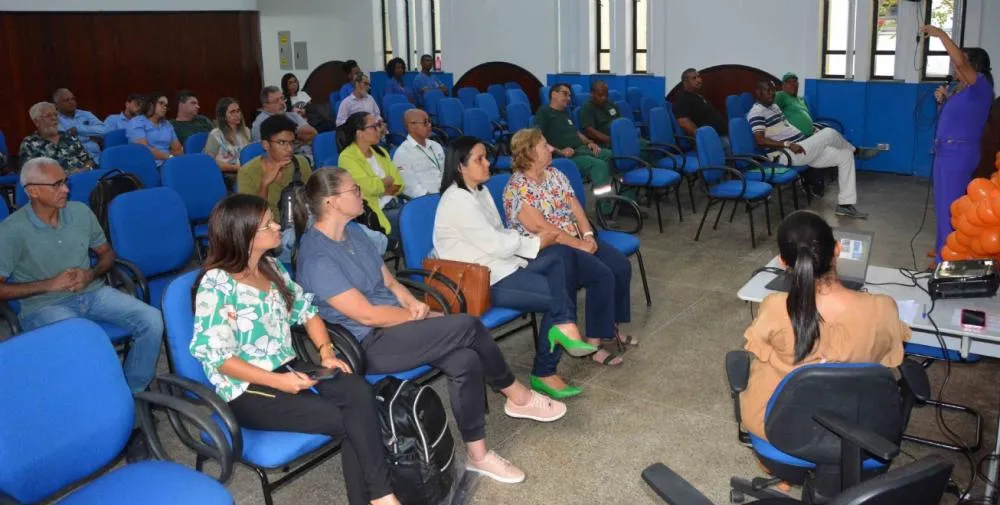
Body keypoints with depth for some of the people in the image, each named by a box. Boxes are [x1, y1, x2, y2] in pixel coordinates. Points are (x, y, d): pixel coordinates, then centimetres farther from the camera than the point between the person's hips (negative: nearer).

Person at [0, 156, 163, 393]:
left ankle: (133, 392, 0)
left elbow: (107, 253, 16)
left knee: (152, 320, -18)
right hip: (44, 305, -4)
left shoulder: (80, 211, 3)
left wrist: (91, 274, -6)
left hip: (92, 292, 5)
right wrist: (50, 284, -16)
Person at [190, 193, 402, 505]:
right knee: (349, 421, -22)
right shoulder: (216, 285, -13)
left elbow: (306, 310, 14)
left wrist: (326, 352, -4)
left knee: (357, 390, -24)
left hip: (289, 369, 6)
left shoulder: (271, 266, 9)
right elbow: (217, 357, -16)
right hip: (247, 391, -6)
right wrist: (278, 381, -22)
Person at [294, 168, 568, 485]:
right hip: (368, 346, -8)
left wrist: (415, 304, -6)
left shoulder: (353, 233, 10)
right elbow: (366, 315, -20)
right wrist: (420, 315, -10)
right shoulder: (317, 257, -19)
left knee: (466, 359, -15)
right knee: (468, 326, -20)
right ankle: (517, 396, 0)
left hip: (395, 326, 9)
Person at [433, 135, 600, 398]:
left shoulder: (480, 191, 12)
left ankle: (564, 325, -14)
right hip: (482, 280, -9)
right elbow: (496, 245, -19)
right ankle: (544, 373, 2)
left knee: (561, 253, -7)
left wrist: (533, 238, -3)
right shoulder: (457, 201, -19)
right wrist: (537, 243, -6)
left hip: (501, 263, 9)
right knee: (556, 296, -12)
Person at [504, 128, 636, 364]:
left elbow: (575, 207, 8)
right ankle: (593, 344, -14)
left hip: (576, 238, 8)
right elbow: (539, 226, -22)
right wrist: (578, 244, -20)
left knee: (621, 266, -9)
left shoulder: (554, 174, 10)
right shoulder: (517, 187, -15)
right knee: (602, 275, -24)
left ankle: (613, 327, 8)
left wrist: (588, 234, -9)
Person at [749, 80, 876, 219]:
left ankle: (845, 204, 2)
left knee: (845, 155, 3)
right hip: (789, 155, -10)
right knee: (829, 133, -17)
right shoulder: (757, 113, -11)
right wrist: (788, 145, -27)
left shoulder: (773, 106, 20)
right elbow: (760, 140, -24)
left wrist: (812, 133, 18)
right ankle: (857, 151, 17)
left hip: (800, 149, 10)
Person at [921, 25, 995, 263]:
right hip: (946, 151, 10)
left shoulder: (980, 86, -12)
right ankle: (944, 254, 27)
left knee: (950, 207, -7)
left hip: (959, 153, -10)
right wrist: (943, 99, 6)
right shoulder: (958, 87, 13)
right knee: (943, 206, 16)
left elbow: (960, 61, -28)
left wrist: (941, 34, -20)